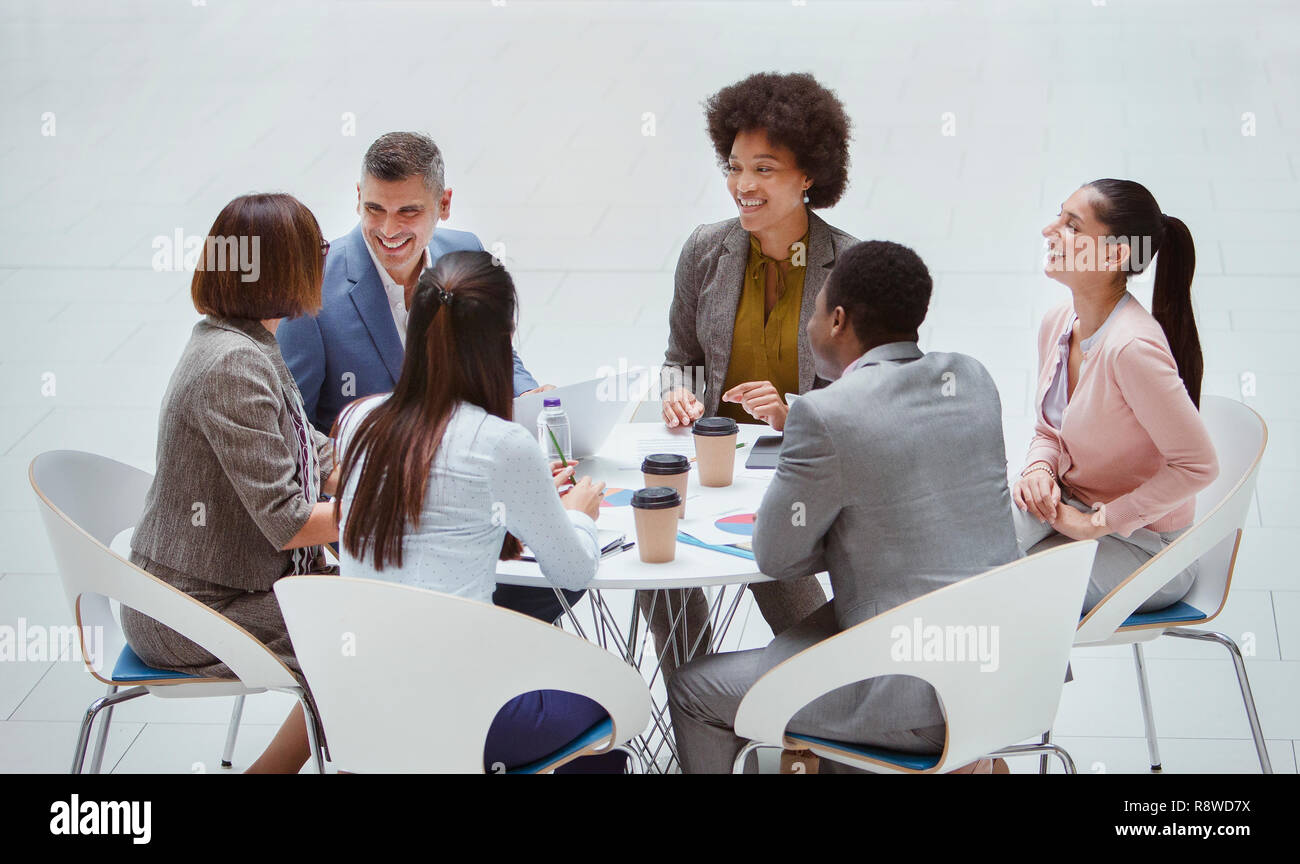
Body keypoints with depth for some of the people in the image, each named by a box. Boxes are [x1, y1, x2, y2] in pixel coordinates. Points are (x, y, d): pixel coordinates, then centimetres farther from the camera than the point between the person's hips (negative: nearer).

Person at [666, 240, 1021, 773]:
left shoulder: (826, 416, -17)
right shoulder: (972, 380, 5)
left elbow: (776, 557, -6)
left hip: (922, 698, -8)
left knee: (694, 692, 9)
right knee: (795, 645, 33)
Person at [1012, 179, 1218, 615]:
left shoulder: (1132, 347, -27)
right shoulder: (1057, 324, 0)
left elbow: (1198, 465, -24)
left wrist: (1099, 522, -19)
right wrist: (1039, 469, -9)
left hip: (1143, 549, -8)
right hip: (1068, 509, 8)